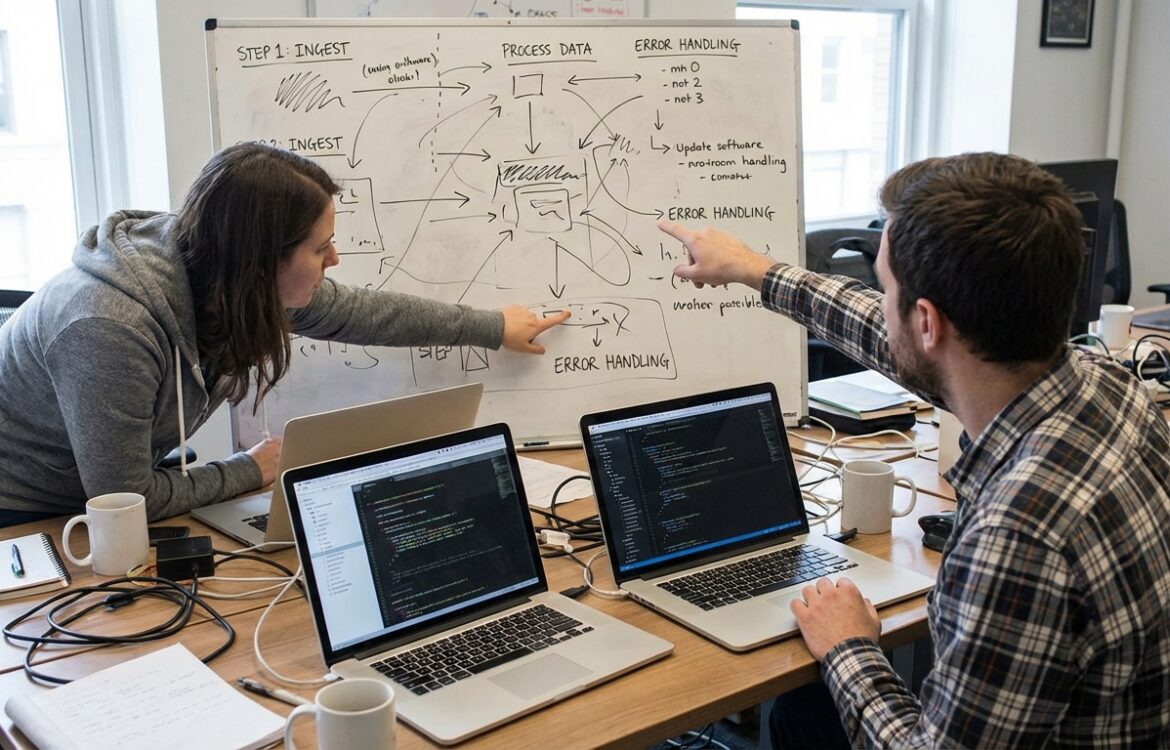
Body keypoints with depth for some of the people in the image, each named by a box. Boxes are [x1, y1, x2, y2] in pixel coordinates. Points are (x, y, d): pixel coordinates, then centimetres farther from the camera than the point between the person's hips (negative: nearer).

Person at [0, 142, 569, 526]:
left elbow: (362, 312, -1)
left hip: (89, 501, 7)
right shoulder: (110, 328, -39)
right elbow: (128, 500, -30)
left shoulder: (242, 284, -16)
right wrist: (250, 471, -15)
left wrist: (494, 327, 8)